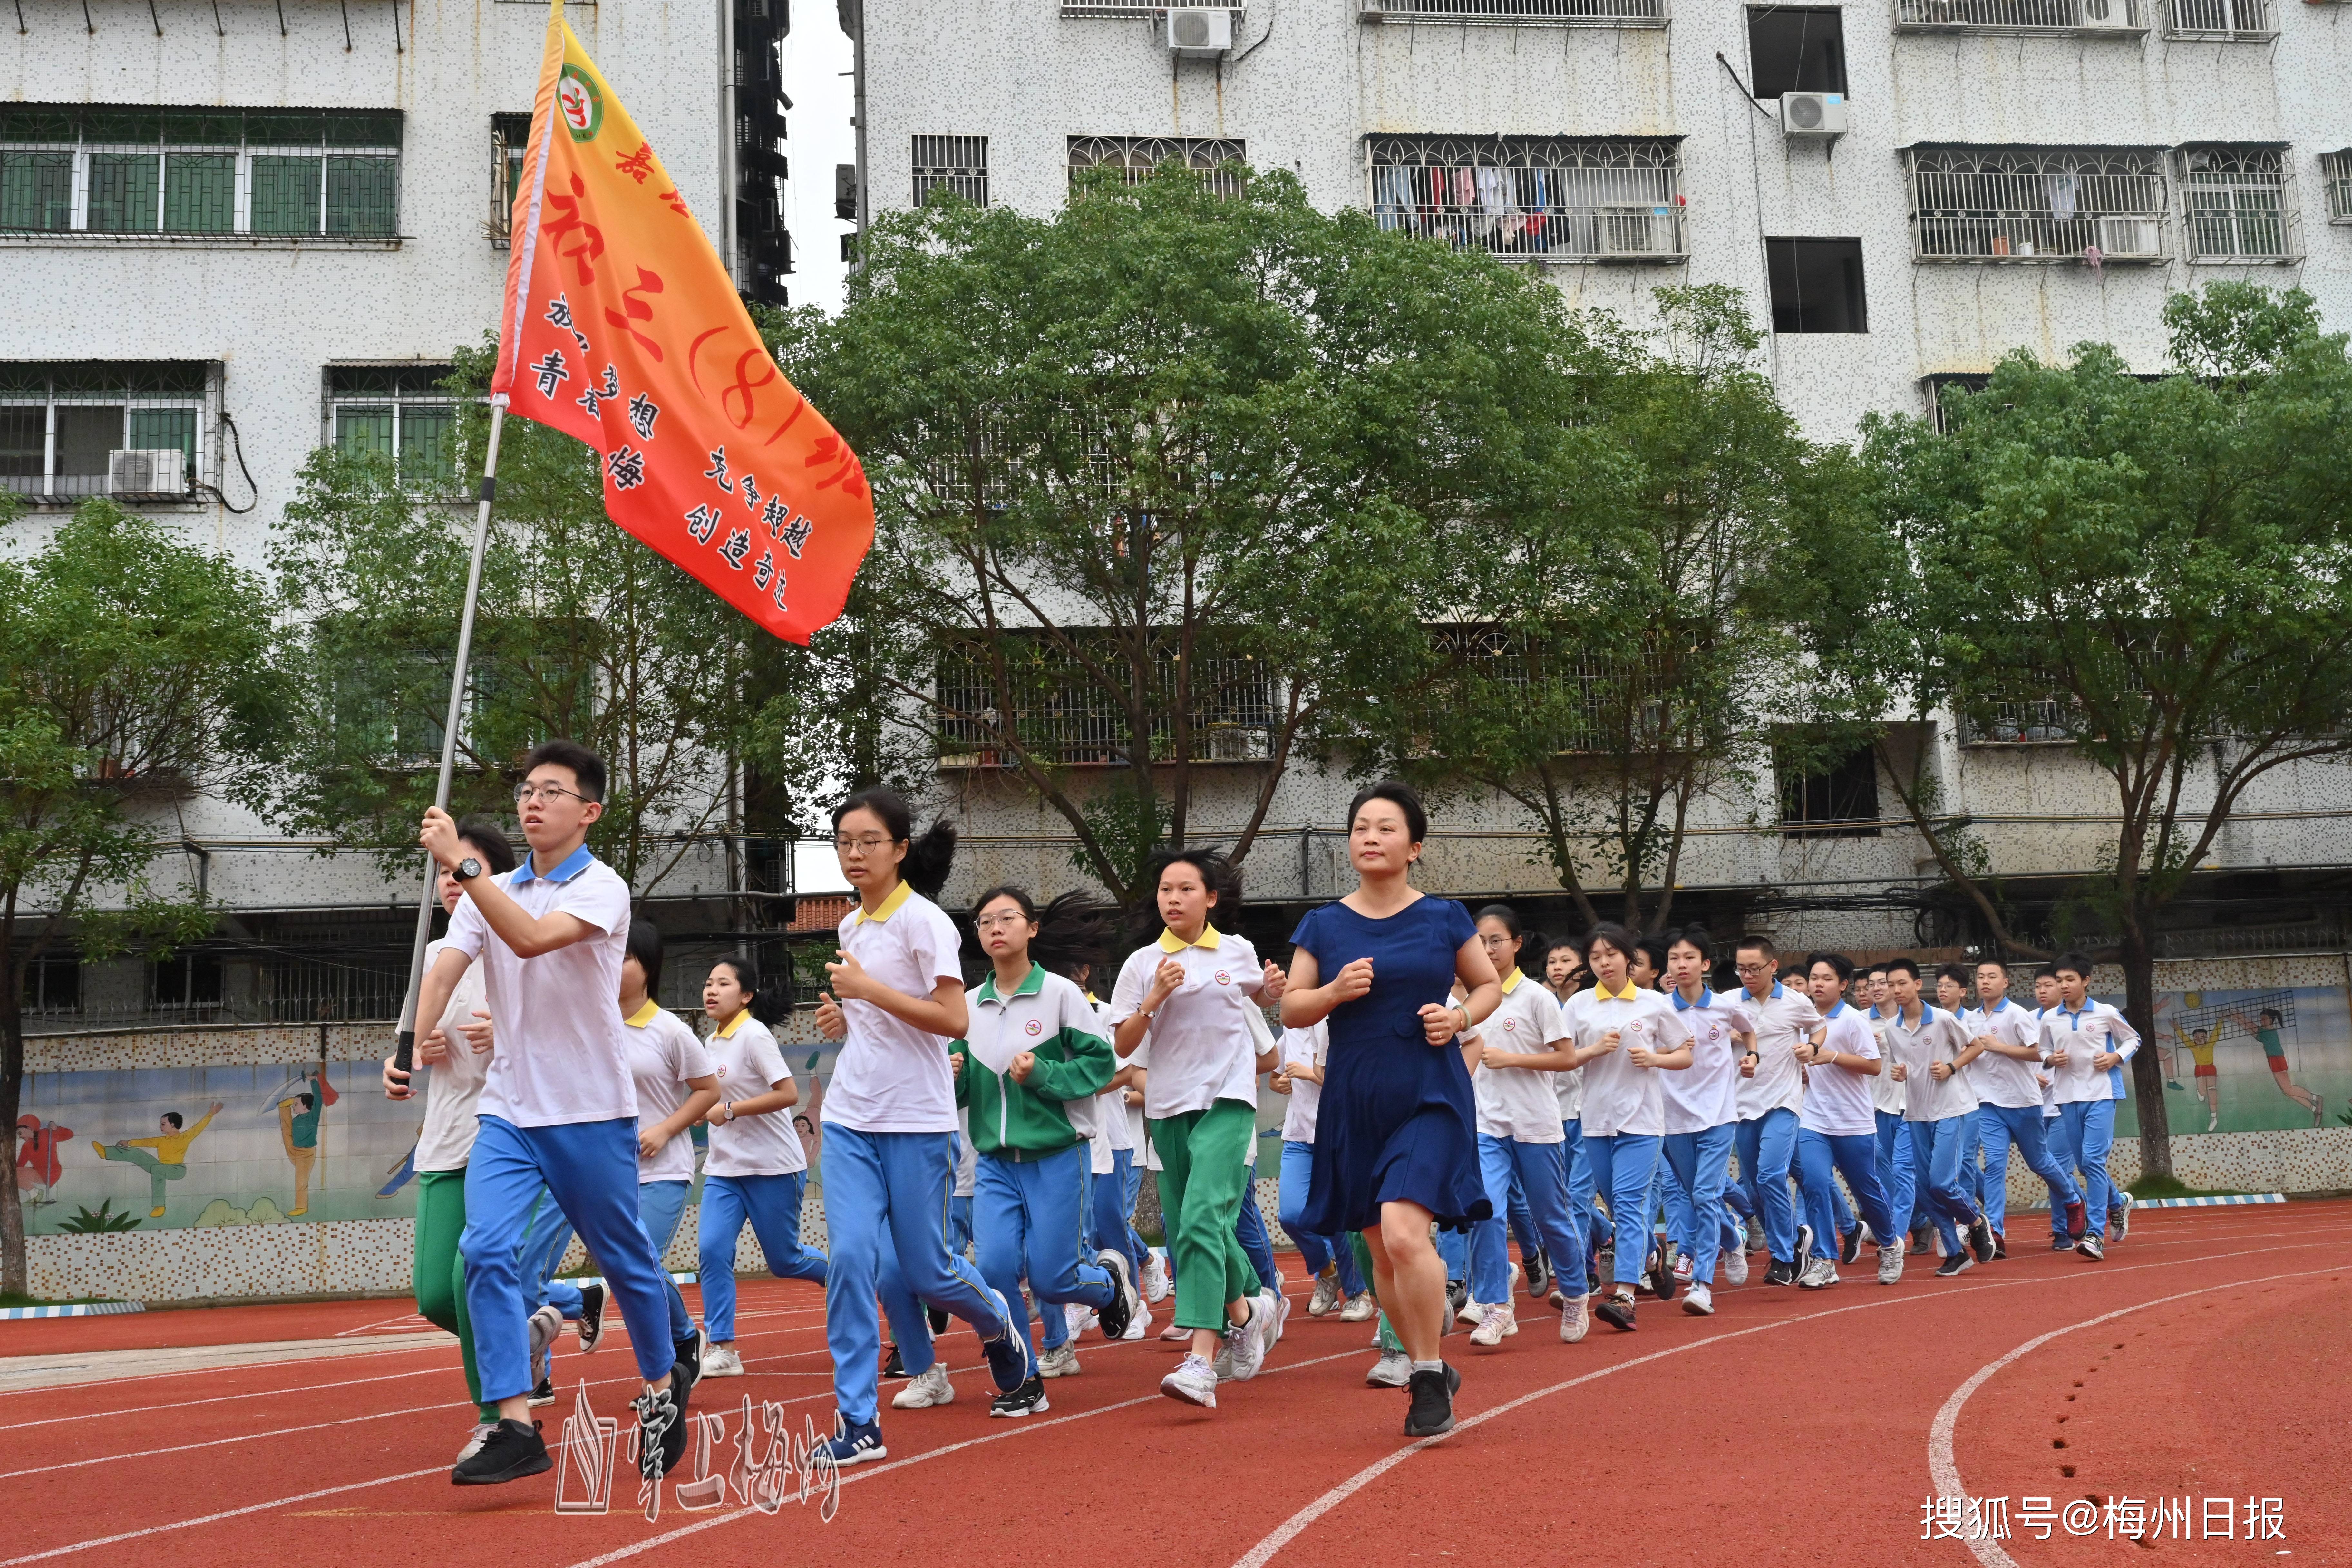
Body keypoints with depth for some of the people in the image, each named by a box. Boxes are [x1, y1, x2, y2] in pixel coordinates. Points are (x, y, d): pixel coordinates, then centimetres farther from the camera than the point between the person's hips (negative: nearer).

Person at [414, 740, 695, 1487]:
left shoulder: (602, 889, -10)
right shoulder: (493, 892, 8)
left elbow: (533, 938, -28)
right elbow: (445, 969, -5)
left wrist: (460, 860, -31)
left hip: (592, 1114, -4)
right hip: (507, 1111, 4)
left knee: (626, 1261, 8)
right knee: (486, 1251, -14)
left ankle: (663, 1388, 32)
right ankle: (515, 1427, -12)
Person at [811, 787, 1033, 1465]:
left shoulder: (924, 920, -10)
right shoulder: (851, 927, 12)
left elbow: (955, 1020, -18)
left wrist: (869, 991, -21)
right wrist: (843, 1019, 4)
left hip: (916, 1123, -5)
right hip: (849, 1119, 6)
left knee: (924, 1269, 3)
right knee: (851, 1258, -8)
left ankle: (998, 1321, 36)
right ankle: (858, 1420, -4)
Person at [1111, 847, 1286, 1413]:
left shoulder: (1239, 953, 6)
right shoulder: (1142, 964, 4)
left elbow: (1256, 995, 27)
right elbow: (1123, 1046, 1)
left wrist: (1274, 989, 4)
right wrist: (1155, 997, -13)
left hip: (1228, 1100, -3)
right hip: (1167, 1106, 3)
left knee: (1203, 1221, -20)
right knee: (1183, 1229, 9)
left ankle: (1201, 1360, -26)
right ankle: (1250, 1306, 37)